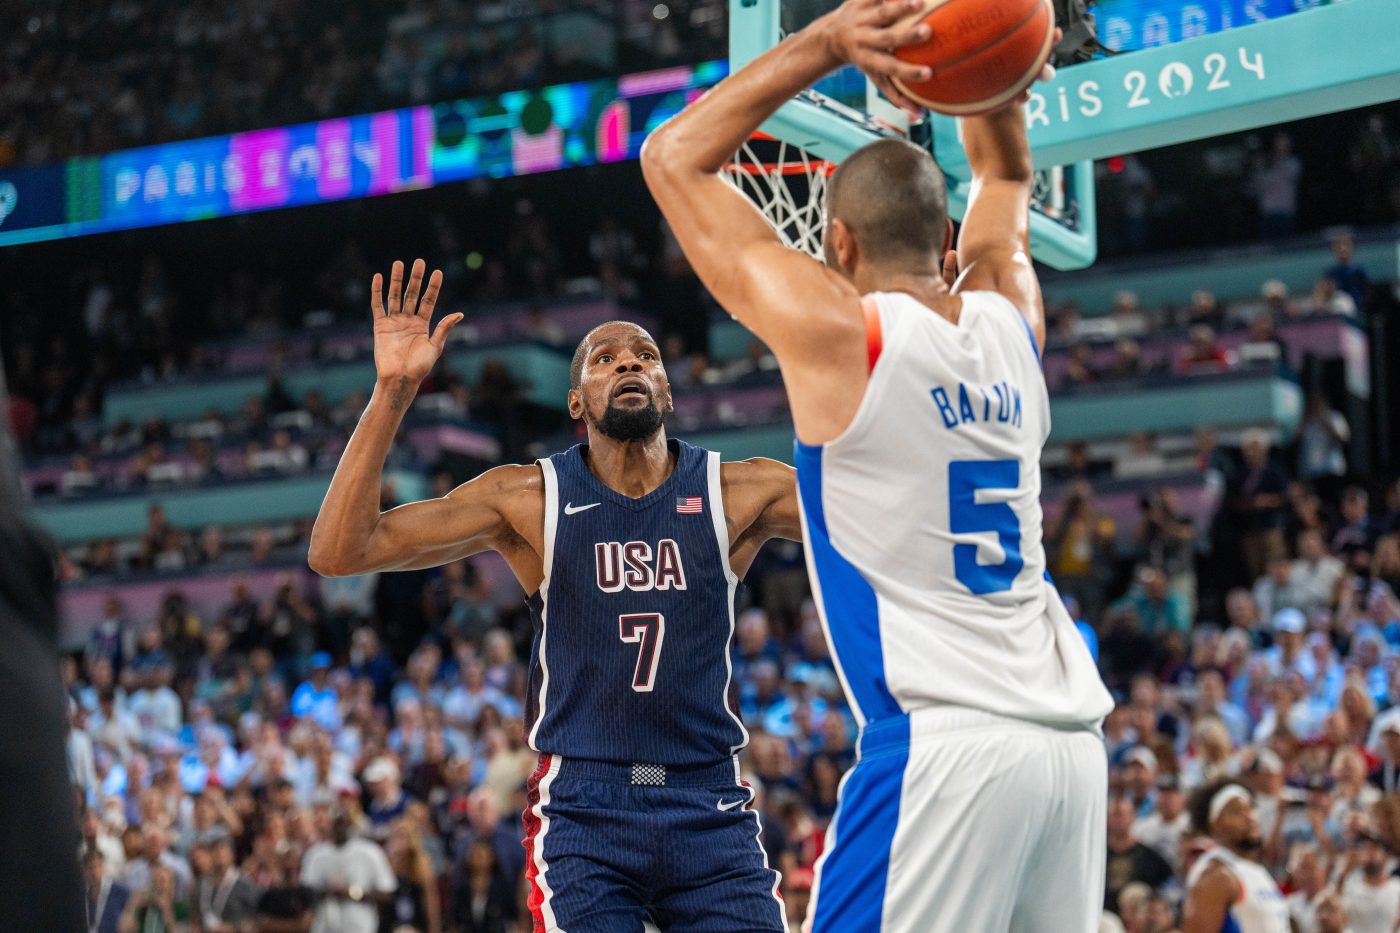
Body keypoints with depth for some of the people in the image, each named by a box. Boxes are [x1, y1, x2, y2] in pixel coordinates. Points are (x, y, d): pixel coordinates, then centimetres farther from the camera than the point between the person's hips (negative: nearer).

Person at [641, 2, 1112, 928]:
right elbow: (1007, 172, 32)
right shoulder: (1010, 321, 11)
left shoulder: (838, 331, -6)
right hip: (1073, 740, 7)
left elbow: (673, 157, 4)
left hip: (942, 741, -7)